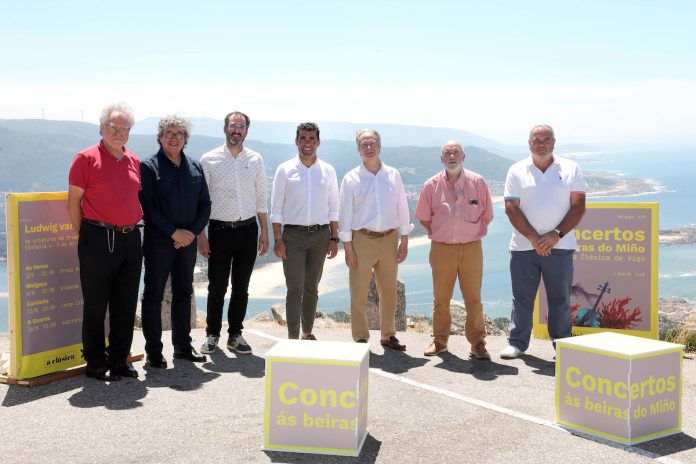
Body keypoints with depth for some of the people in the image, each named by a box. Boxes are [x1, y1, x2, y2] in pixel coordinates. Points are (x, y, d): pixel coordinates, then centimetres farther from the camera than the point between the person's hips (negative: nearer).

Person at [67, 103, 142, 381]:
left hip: (130, 239, 6)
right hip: (99, 240, -6)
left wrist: (133, 227, 12)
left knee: (126, 305, 11)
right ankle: (95, 363, 14)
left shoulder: (134, 161, 12)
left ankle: (119, 359, 22)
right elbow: (74, 201, -3)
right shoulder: (87, 158, -4)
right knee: (96, 305, 3)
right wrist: (85, 235, -1)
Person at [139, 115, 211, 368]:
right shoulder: (149, 166, -4)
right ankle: (153, 351, 9)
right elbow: (147, 206, -11)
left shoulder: (195, 167, 10)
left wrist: (193, 231, -5)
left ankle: (183, 345, 24)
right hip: (159, 240, -5)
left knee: (183, 293, 13)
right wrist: (173, 232, -15)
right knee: (153, 294, 2)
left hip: (188, 240, 5)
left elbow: (205, 204, 10)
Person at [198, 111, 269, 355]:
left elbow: (261, 198, 9)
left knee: (241, 287, 9)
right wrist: (201, 234, -5)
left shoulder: (255, 160, 6)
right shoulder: (209, 160, -1)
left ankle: (235, 335, 20)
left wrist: (264, 231, 5)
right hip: (220, 229, -2)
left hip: (248, 229, 2)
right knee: (217, 287, 3)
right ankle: (212, 334, 17)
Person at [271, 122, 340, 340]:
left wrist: (334, 238, 4)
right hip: (293, 234, -3)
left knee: (312, 287, 13)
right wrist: (278, 239, -8)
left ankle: (307, 332, 25)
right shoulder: (285, 170, -1)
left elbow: (333, 208, 9)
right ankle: (293, 338, -6)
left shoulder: (328, 171, 6)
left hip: (320, 234, 3)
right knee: (295, 288, -8)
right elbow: (276, 208, -2)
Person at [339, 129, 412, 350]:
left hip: (389, 239, 3)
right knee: (359, 293, 1)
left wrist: (404, 241, 5)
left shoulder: (393, 175, 5)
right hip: (362, 240, -2)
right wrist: (348, 247, -6)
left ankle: (388, 335, 26)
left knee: (389, 292, 12)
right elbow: (345, 214, -2)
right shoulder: (351, 178, -2)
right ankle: (361, 338, 13)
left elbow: (402, 209, 8)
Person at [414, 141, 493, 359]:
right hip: (442, 249, 1)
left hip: (471, 248, -1)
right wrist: (440, 235, 5)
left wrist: (473, 234, 6)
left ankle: (478, 342, 12)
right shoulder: (431, 185, 2)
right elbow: (424, 218, 9)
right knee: (441, 298, 8)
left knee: (474, 299, 3)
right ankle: (440, 341, 20)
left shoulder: (477, 182, 1)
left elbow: (487, 215, 8)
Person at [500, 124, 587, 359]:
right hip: (524, 246, 0)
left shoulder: (570, 169, 6)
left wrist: (556, 235, -11)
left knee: (560, 298, 5)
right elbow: (511, 208, -2)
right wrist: (533, 238, -12)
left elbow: (578, 206, 0)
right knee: (522, 297, 6)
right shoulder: (517, 171, 5)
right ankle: (516, 343, 15)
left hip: (559, 246, 0)